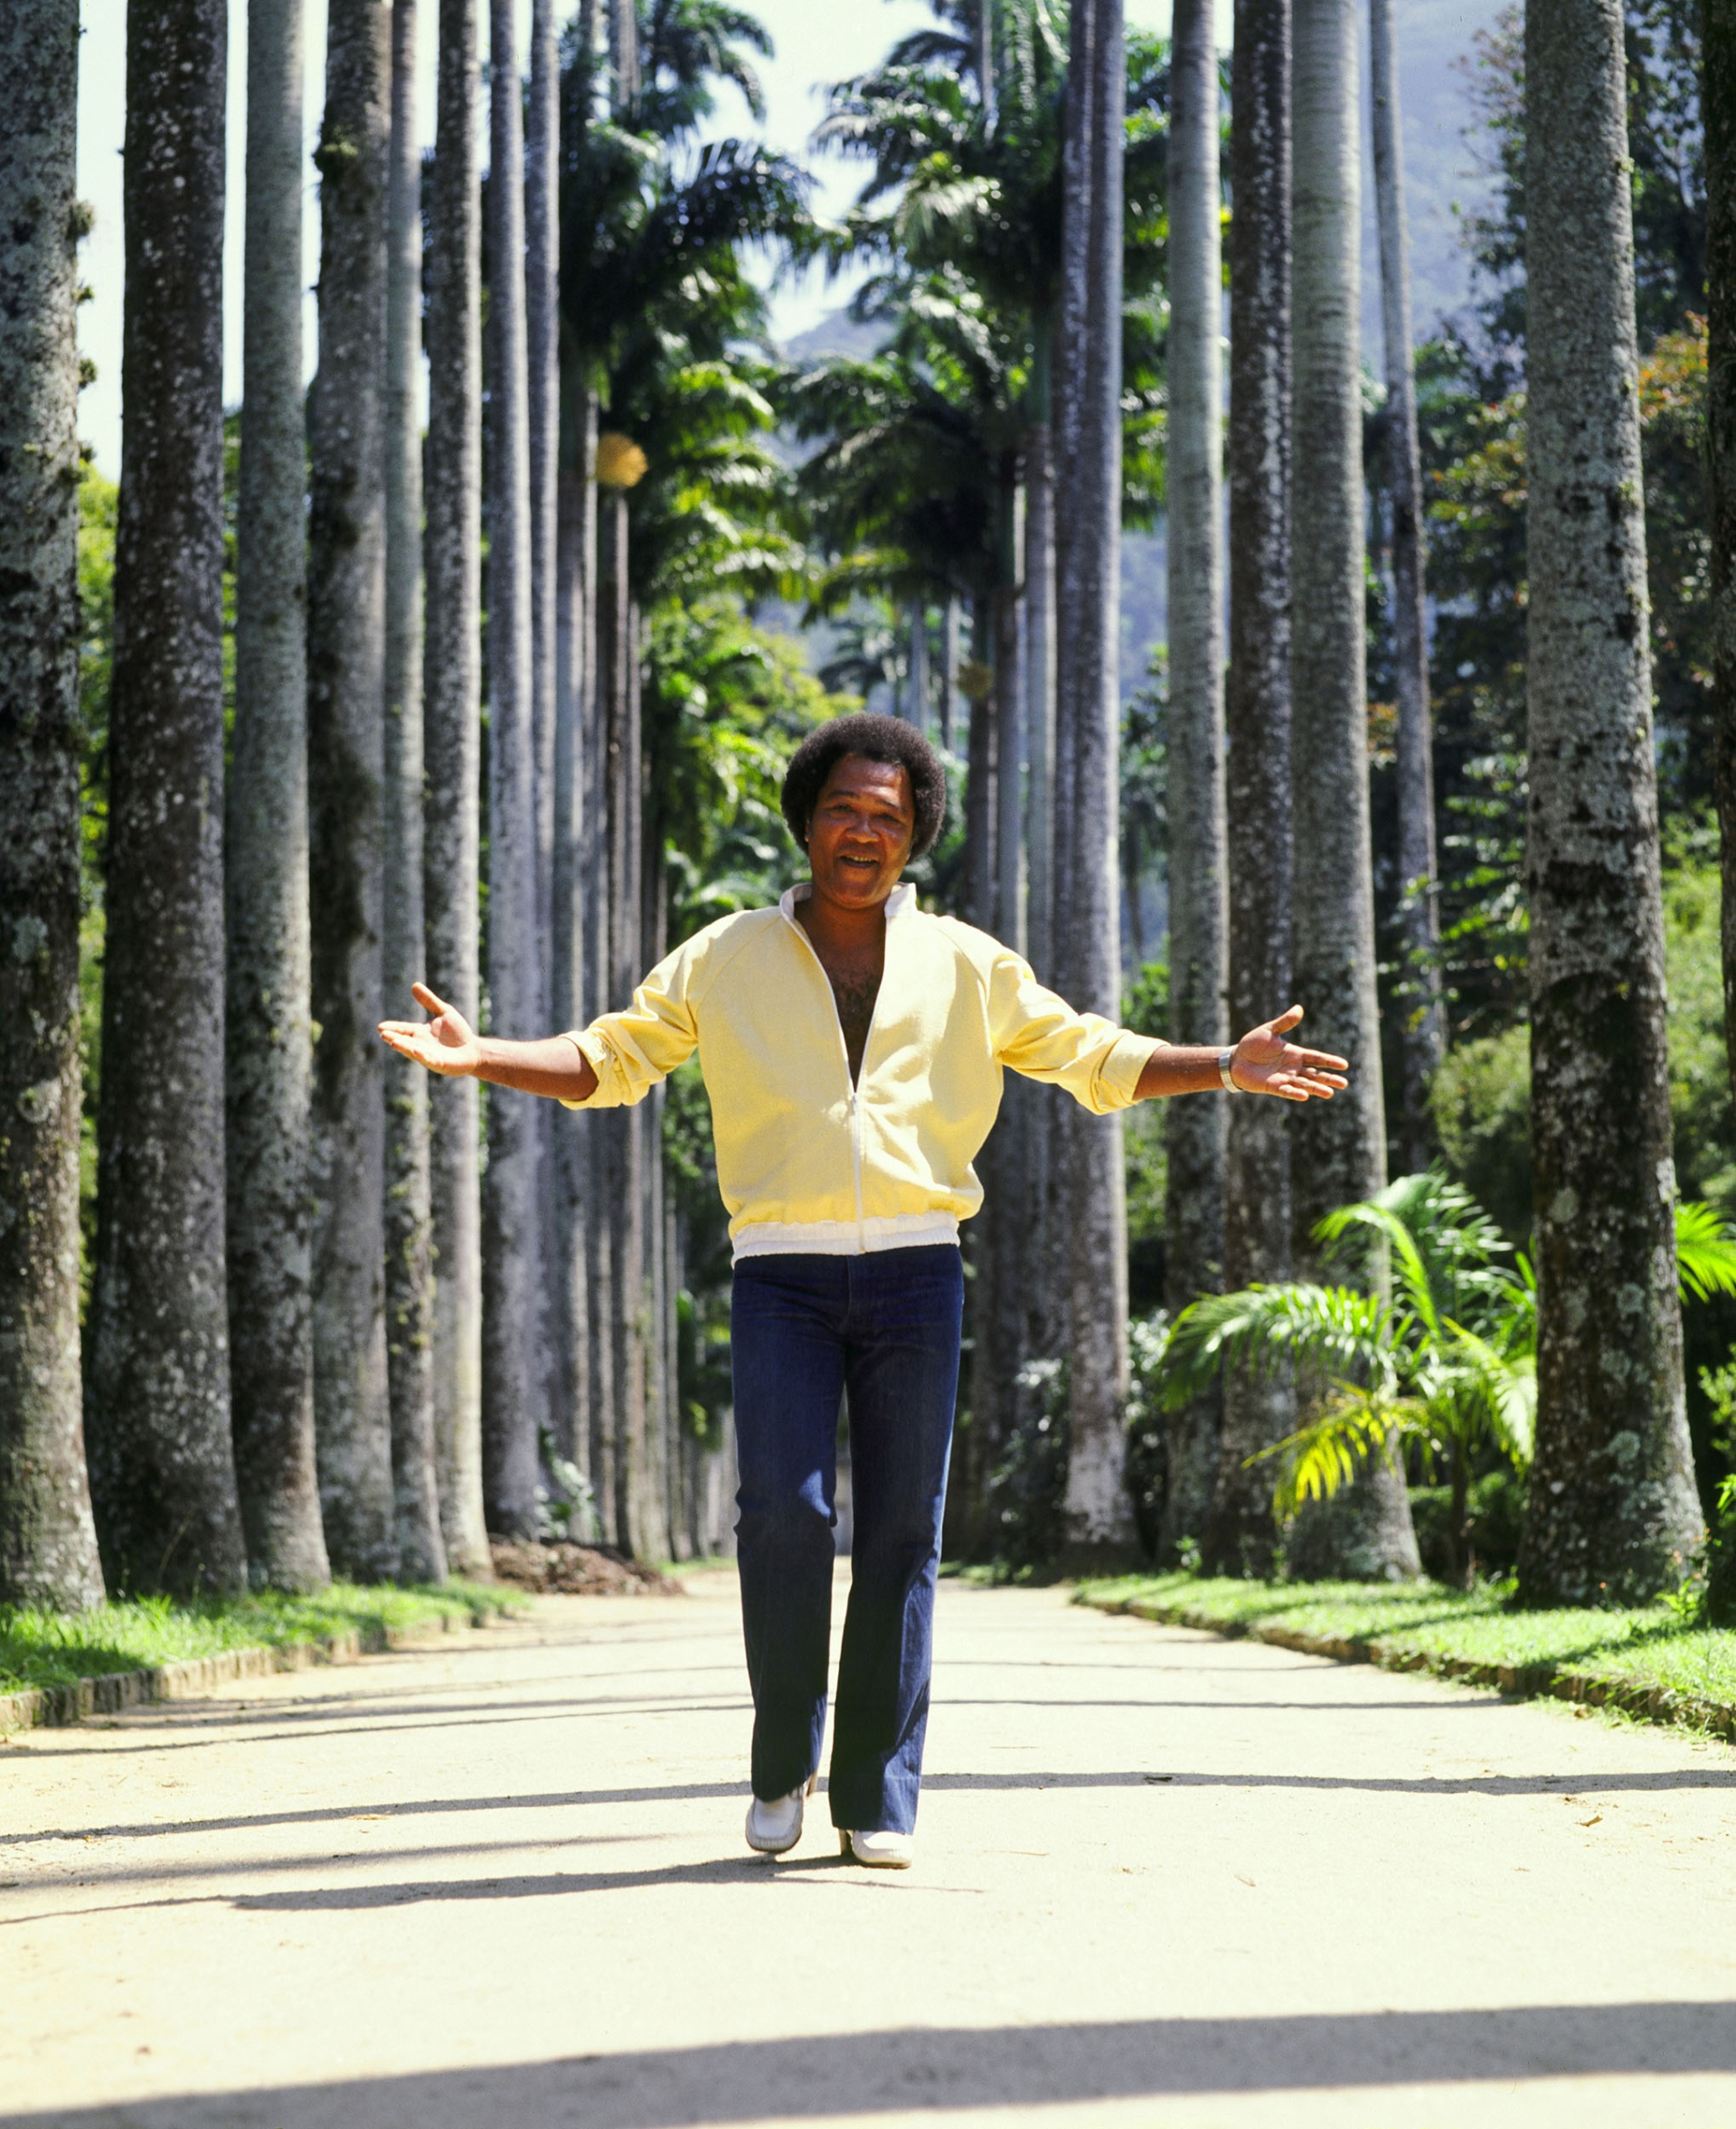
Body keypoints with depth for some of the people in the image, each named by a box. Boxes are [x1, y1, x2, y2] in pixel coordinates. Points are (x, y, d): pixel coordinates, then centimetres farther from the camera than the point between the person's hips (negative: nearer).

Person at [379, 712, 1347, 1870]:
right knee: (785, 1512, -16)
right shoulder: (727, 959, 9)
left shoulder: (967, 964, 11)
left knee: (901, 1534, -2)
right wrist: (480, 1055, -6)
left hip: (914, 1266, 1)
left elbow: (1095, 1059, 15)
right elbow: (607, 1059, 9)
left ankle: (878, 1801, 5)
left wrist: (1226, 1068, 2)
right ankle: (783, 1763, 5)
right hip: (782, 1270, -1)